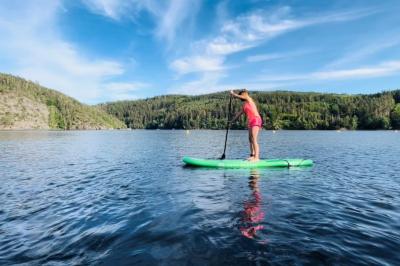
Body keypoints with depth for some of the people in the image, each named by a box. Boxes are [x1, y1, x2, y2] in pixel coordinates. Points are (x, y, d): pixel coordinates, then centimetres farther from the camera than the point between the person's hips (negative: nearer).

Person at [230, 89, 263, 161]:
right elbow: (239, 113, 27)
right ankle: (252, 155, 16)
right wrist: (232, 121, 31)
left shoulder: (249, 99, -1)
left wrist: (232, 93, 16)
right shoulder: (244, 105, 20)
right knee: (250, 139, 10)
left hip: (256, 120, -9)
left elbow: (238, 96, -3)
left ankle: (257, 157, -16)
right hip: (250, 121, 9)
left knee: (254, 140, -14)